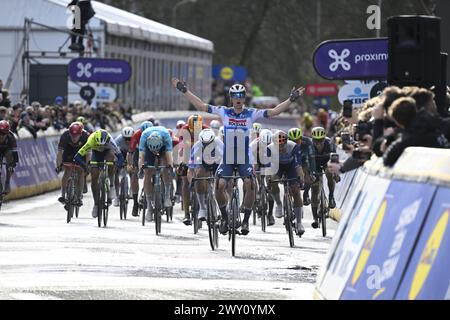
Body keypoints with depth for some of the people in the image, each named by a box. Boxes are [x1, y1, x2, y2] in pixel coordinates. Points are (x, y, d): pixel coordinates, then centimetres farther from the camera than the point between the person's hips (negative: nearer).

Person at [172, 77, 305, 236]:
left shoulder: (251, 114, -2)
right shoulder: (224, 112, 0)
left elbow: (274, 112, -7)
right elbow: (201, 105, 1)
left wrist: (291, 99, -14)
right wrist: (184, 90, -1)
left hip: (244, 159, -1)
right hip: (227, 159, 1)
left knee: (250, 184, -24)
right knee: (220, 185, -19)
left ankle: (246, 220, -8)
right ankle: (224, 217, 6)